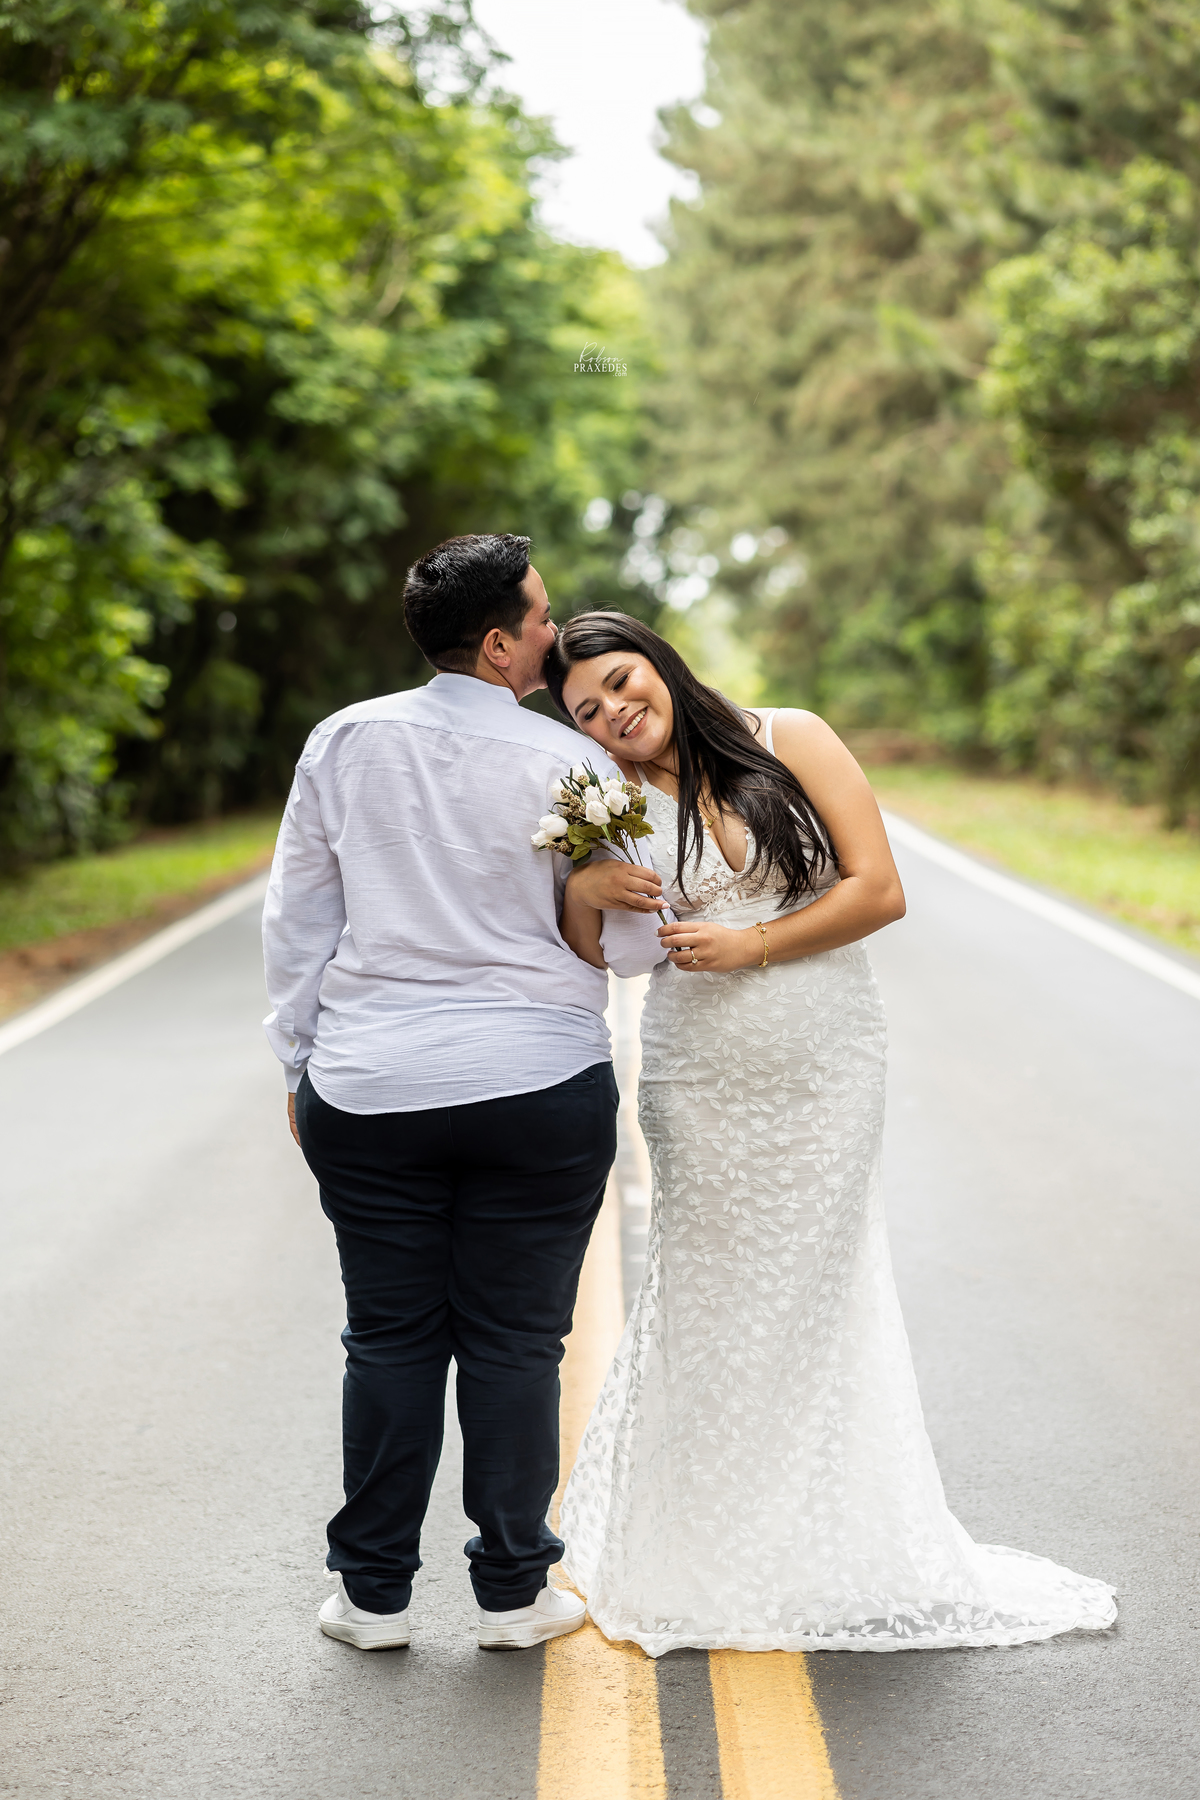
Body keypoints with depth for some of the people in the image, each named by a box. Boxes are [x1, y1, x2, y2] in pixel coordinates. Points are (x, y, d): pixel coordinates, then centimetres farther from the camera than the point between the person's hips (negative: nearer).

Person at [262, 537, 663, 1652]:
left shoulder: (344, 743, 1)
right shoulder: (565, 764, -7)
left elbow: (296, 920, 7)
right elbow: (630, 939, -3)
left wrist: (301, 1063, 14)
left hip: (369, 1092, 2)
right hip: (537, 1089, -2)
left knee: (389, 1342, 10)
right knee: (516, 1344, 7)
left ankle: (373, 1592, 18)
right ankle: (512, 1592, 16)